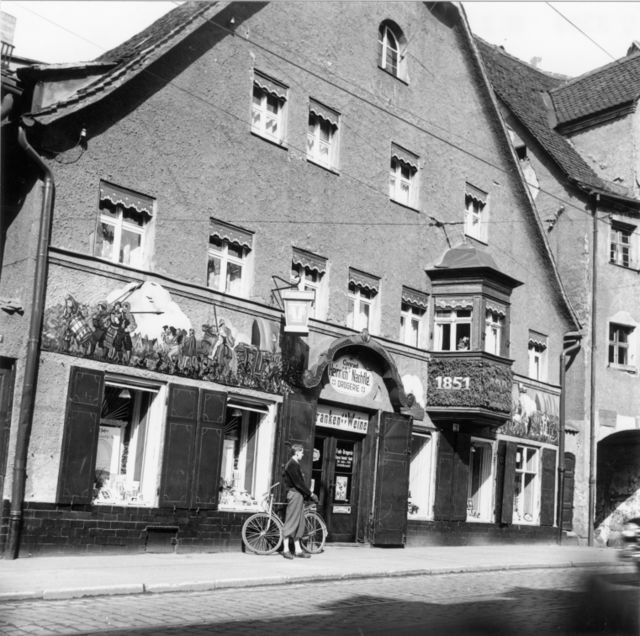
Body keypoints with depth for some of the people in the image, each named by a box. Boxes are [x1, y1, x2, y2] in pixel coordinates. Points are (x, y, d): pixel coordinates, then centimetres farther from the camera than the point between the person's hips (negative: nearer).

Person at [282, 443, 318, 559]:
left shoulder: (295, 464, 19)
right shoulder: (292, 465, -13)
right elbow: (298, 483, -18)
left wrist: (308, 494, 12)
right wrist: (310, 494, -13)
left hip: (299, 495, 10)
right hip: (294, 494, -10)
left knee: (299, 524, 9)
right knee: (291, 522, -6)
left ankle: (298, 550, 12)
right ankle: (286, 549, -2)